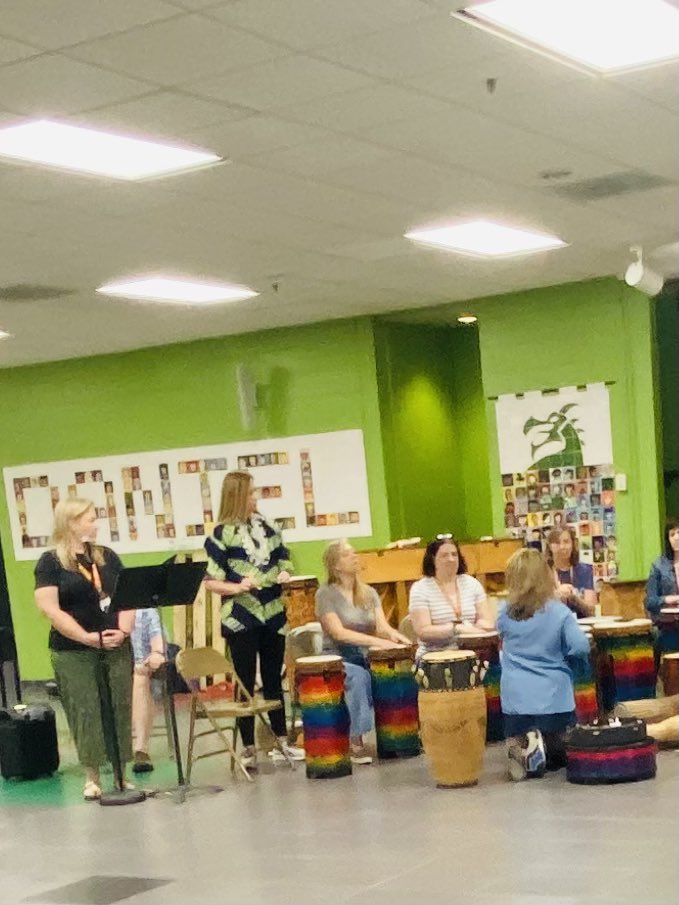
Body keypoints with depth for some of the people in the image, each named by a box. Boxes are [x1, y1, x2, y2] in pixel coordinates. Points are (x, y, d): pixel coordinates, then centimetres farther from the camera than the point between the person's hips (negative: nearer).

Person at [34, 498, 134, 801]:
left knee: (120, 709, 5)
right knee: (85, 713, -2)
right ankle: (92, 777, 9)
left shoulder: (107, 556, 11)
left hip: (116, 648, 4)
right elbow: (51, 609, -12)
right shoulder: (50, 562, -4)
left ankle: (121, 773, 14)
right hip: (73, 653, -4)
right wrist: (89, 638, -17)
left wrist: (124, 630, -9)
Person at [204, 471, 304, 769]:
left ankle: (282, 741, 21)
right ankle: (249, 748, 8)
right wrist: (237, 587, -24)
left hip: (273, 615, 5)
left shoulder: (267, 527, 9)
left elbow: (284, 561, 19)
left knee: (273, 680, 13)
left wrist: (284, 575, -3)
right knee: (245, 683, 1)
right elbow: (210, 581, -9)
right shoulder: (222, 535, -6)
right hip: (241, 619, -5)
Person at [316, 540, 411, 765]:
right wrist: (377, 642, -26)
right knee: (360, 677, -36)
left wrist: (394, 635, -22)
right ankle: (355, 742, -28)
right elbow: (339, 633, -16)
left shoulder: (369, 593, 13)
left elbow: (382, 625, 3)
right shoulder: (326, 594, -5)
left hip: (366, 656, 5)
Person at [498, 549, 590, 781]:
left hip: (516, 698, 1)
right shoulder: (558, 612, -8)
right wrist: (557, 648, 6)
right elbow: (581, 647, -13)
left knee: (515, 744, 12)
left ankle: (522, 750, -19)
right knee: (558, 755, 17)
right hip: (553, 697, -1)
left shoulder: (505, 614, 0)